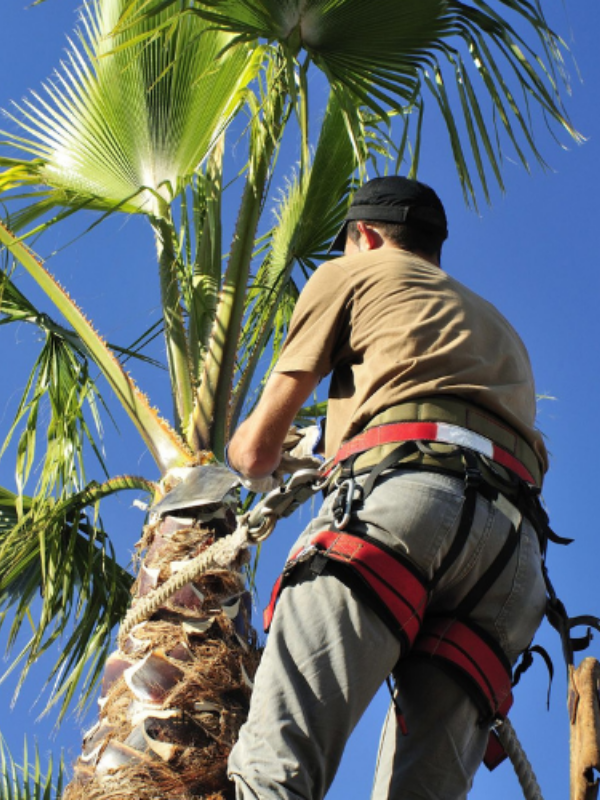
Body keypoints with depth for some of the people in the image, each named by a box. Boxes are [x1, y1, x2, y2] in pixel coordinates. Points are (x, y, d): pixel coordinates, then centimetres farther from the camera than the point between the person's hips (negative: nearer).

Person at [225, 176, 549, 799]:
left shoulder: (352, 273, 24)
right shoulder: (496, 324, 41)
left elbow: (259, 450, 22)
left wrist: (235, 457, 47)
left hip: (403, 490, -6)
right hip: (516, 541, 6)